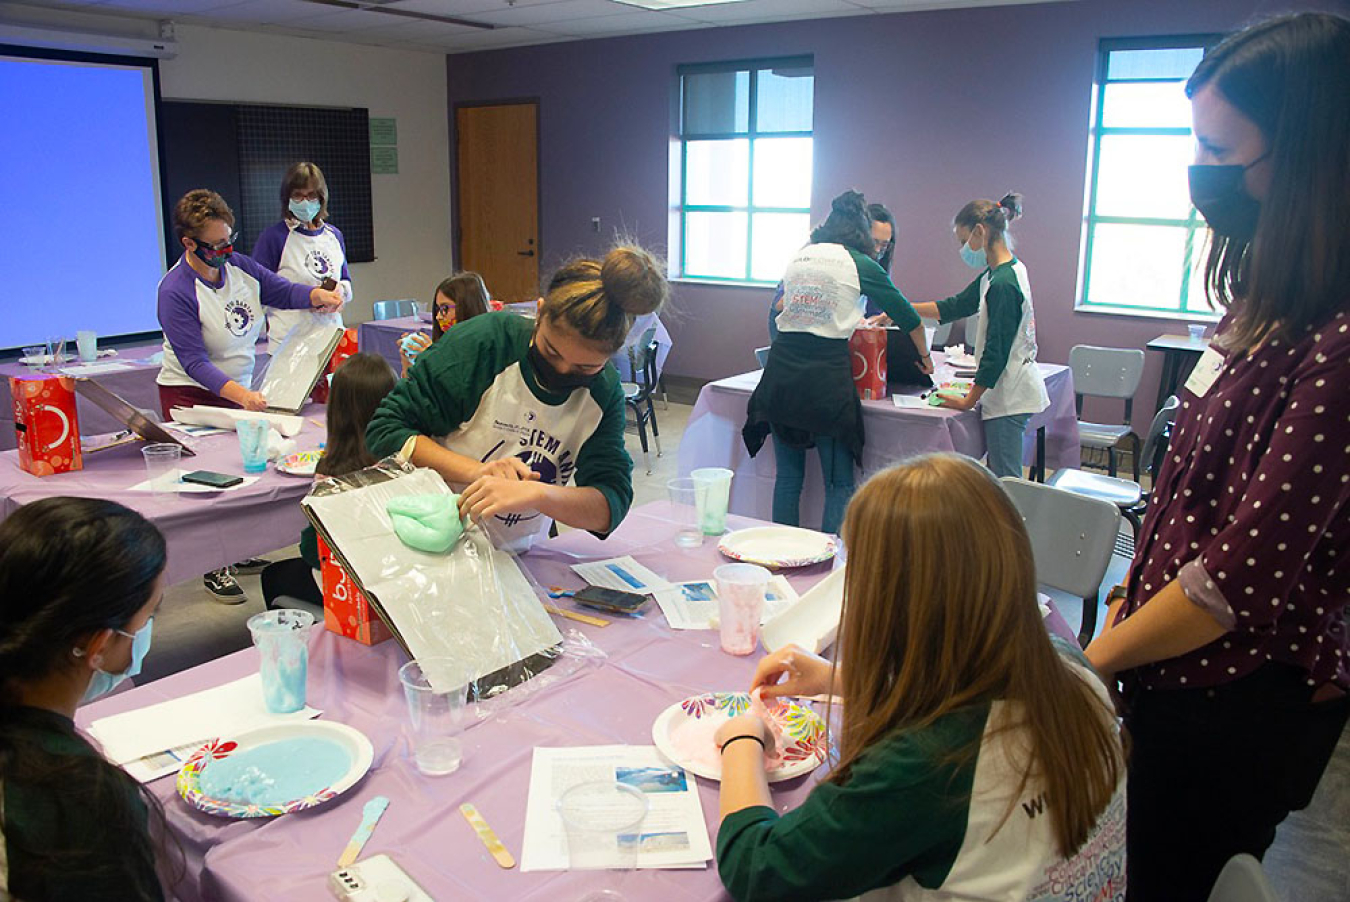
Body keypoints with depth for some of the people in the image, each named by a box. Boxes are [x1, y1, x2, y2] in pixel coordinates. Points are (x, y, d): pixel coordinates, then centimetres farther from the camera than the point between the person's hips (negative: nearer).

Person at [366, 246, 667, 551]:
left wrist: (538, 494, -36)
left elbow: (612, 504, -16)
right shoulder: (481, 343, -15)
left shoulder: (604, 391, -6)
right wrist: (477, 471, -25)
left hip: (514, 555, 2)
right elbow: (385, 430, -11)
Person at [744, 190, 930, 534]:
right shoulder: (860, 264, 2)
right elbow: (910, 319, 8)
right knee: (839, 484, 5)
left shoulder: (798, 257, 15)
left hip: (781, 368, 5)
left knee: (788, 476, 14)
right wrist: (925, 357, 27)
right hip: (827, 374, -5)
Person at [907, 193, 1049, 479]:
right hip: (1010, 393, 10)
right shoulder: (995, 275, 11)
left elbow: (996, 352, -19)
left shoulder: (1003, 283, -20)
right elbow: (956, 306, 22)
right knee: (1003, 479, 13)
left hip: (1009, 397, -10)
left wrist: (968, 401, -12)